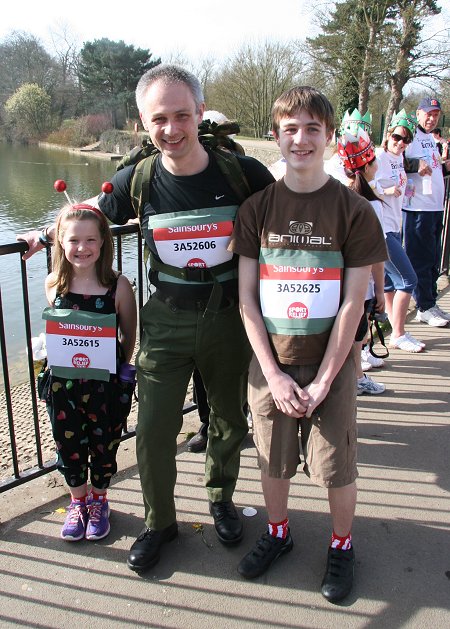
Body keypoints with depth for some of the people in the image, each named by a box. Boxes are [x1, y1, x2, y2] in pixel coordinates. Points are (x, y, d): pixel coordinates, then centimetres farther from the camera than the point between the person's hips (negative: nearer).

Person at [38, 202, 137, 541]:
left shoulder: (118, 286, -15)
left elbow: (129, 336, -5)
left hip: (107, 384, -2)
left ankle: (99, 500, 43)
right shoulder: (54, 283, -7)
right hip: (63, 383, 2)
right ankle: (77, 501, 43)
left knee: (104, 446, 15)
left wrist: (120, 371, -4)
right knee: (69, 446, 16)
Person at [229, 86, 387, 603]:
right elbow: (247, 299, -3)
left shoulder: (354, 211, -8)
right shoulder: (256, 208, -2)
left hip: (331, 362, -2)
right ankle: (277, 532, 42)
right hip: (270, 361, 2)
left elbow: (352, 305, -9)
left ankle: (341, 545, 35)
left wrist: (321, 382, -12)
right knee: (273, 459, 15)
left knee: (337, 467, 8)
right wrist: (274, 375, -9)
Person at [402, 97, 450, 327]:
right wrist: (415, 164, -28)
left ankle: (430, 303, 21)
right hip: (417, 207, -9)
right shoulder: (410, 136, -7)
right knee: (420, 258, -4)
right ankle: (425, 307, 2)